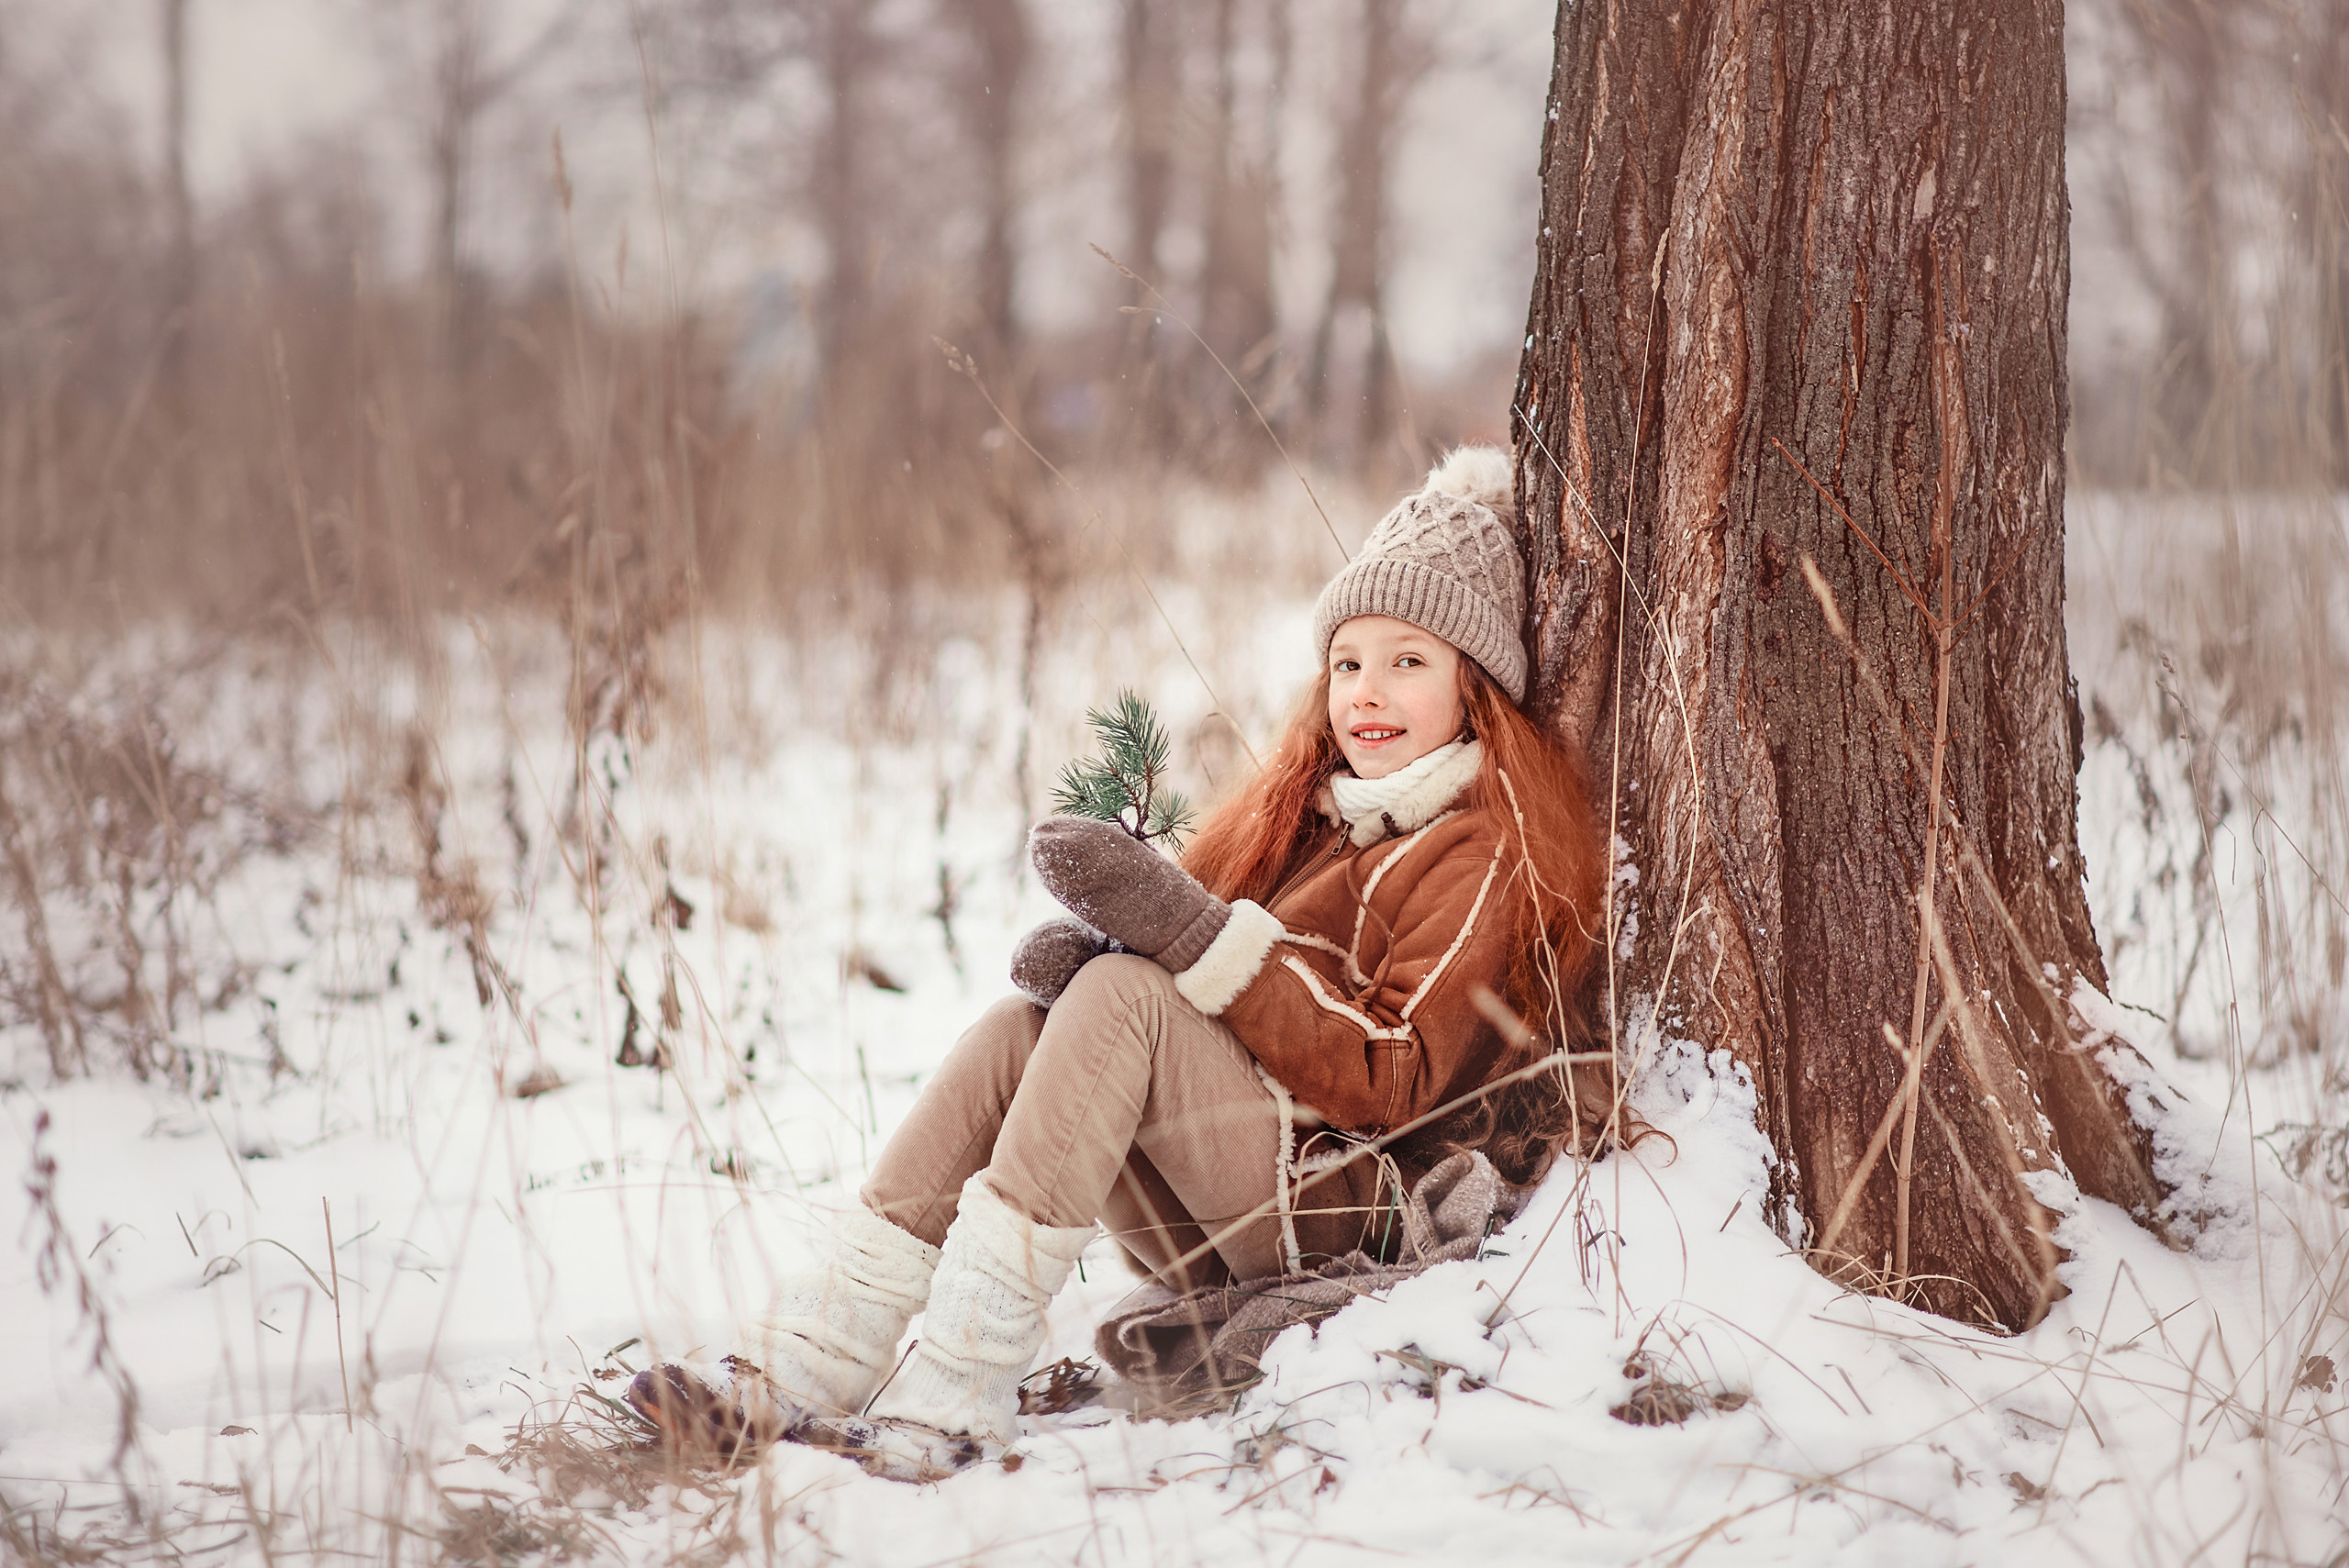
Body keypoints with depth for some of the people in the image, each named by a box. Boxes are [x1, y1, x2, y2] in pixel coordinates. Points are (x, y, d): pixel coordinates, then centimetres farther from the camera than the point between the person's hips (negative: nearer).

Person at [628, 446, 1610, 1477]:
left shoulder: (1488, 853, -5)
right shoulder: (1309, 809, 19)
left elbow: (1390, 1084, -16)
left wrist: (1189, 926, -22)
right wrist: (1090, 949, -11)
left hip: (1344, 1200, -7)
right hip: (1211, 1236, 7)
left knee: (1121, 994, -25)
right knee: (1017, 1030, -16)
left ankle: (958, 1388, -35)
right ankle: (814, 1362, -29)